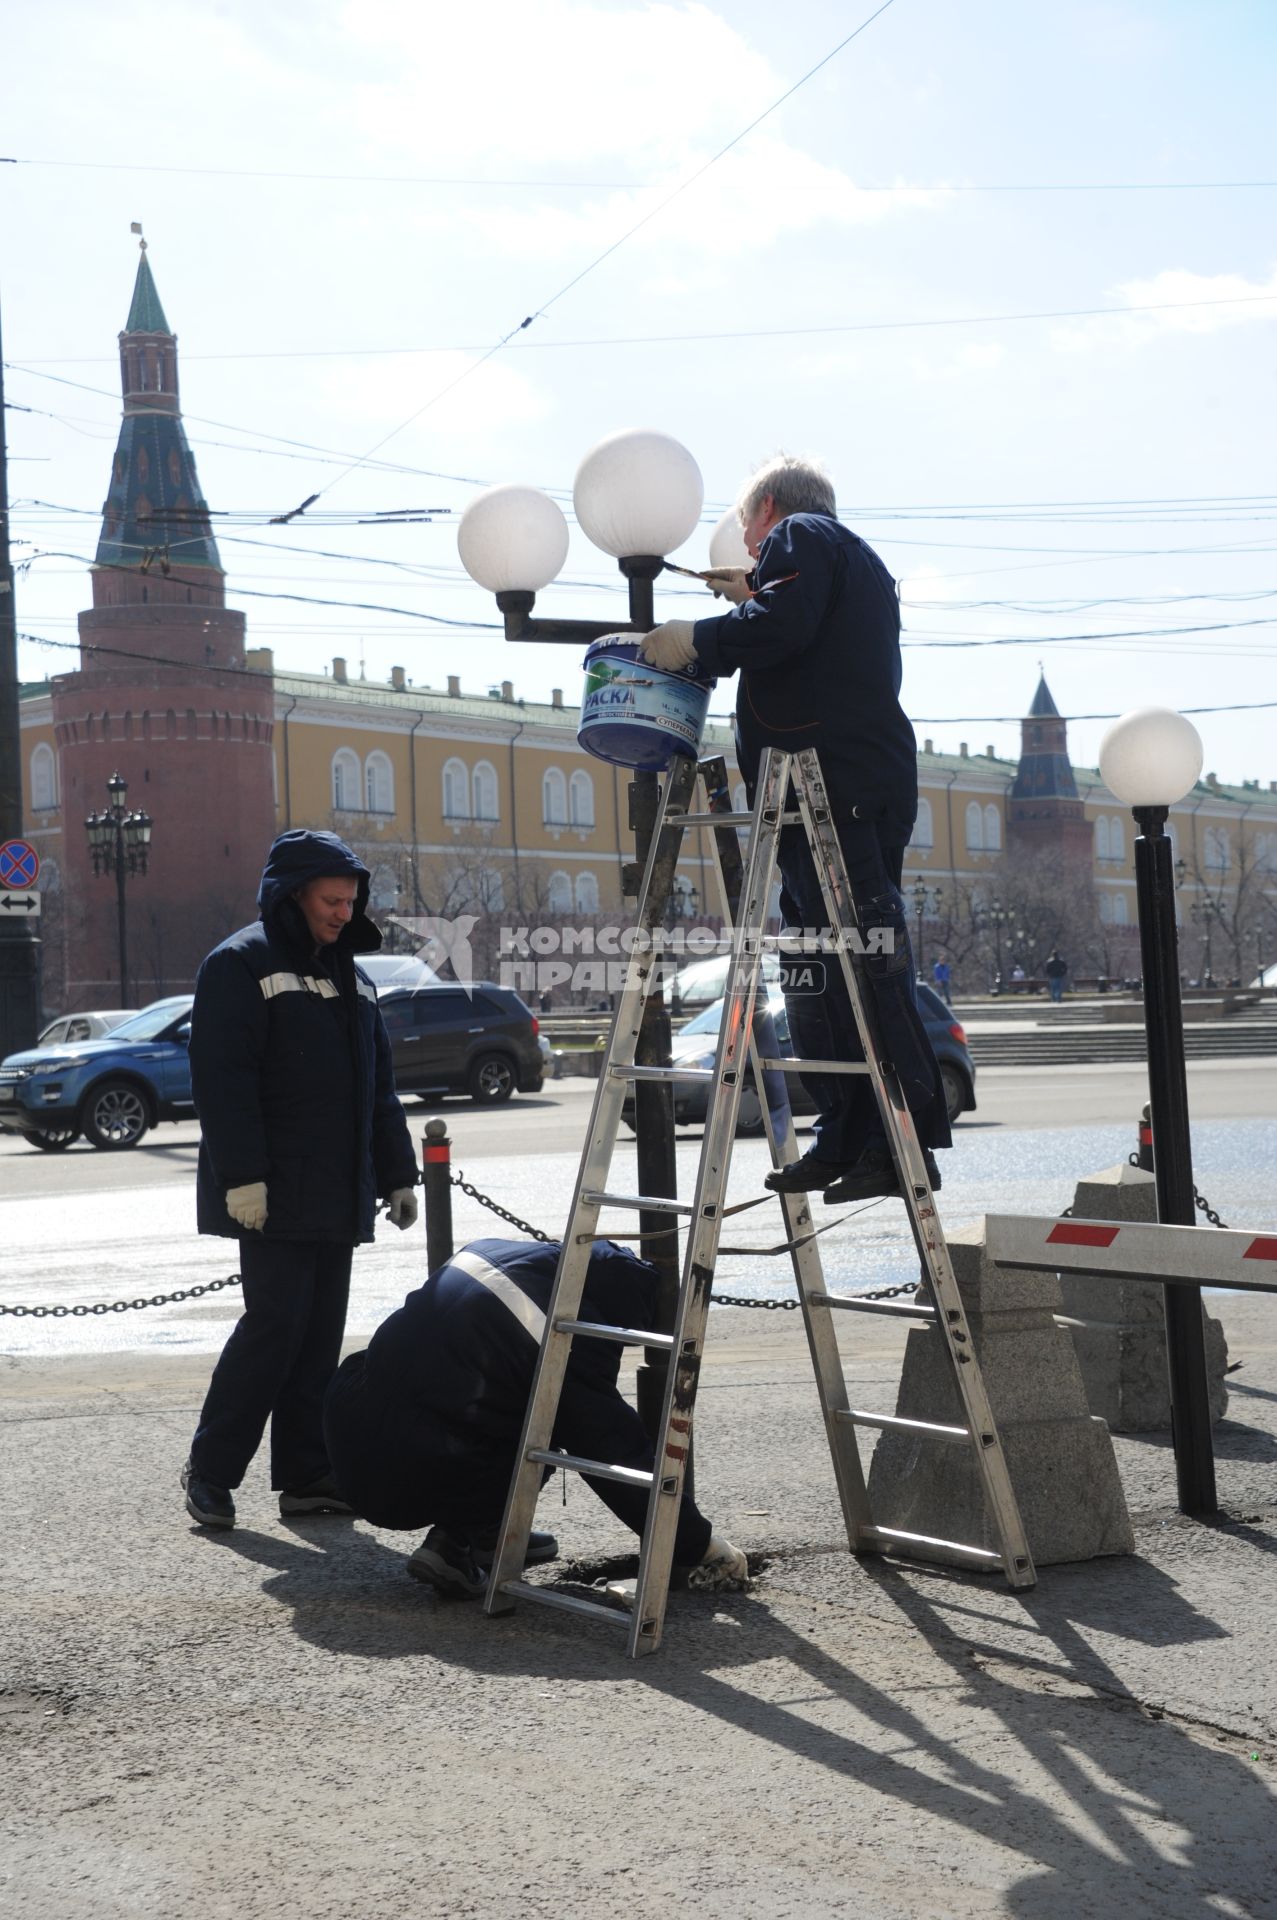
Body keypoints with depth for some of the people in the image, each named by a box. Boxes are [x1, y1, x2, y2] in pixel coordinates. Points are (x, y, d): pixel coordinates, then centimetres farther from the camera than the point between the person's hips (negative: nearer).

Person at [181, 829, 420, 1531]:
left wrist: (396, 1173, 18)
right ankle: (210, 1469, 2)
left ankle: (306, 1476, 13)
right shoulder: (240, 965, -6)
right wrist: (242, 1176, -21)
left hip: (338, 1195, 7)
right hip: (273, 1195, -7)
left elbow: (379, 1084, 23)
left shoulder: (349, 972, 18)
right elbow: (222, 1080, -14)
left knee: (320, 1335, 7)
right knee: (276, 1323, -10)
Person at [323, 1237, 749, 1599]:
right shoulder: (572, 1341, -12)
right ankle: (453, 1544, -1)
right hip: (404, 1487, -8)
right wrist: (700, 1547, 6)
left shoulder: (489, 1251, 10)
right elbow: (624, 1459, -6)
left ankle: (483, 1534, 22)